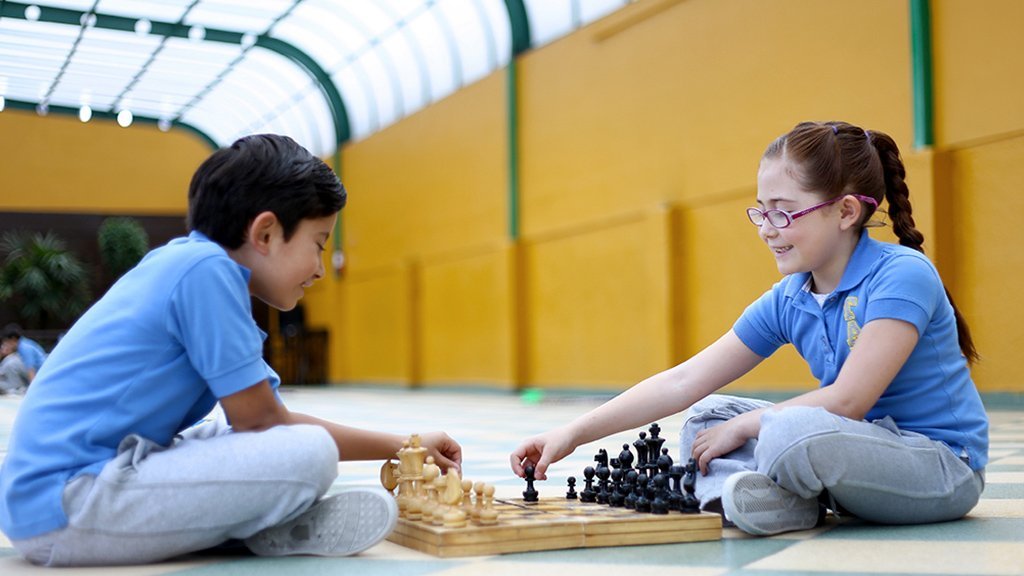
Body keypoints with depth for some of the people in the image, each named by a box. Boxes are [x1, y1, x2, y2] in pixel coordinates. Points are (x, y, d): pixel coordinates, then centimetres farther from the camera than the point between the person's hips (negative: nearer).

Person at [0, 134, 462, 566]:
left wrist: (398, 447, 21)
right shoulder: (206, 268, -12)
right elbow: (261, 422, -10)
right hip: (62, 506, -11)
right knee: (309, 456, -20)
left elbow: (267, 421, 19)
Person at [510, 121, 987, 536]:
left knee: (792, 431, -36)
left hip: (944, 466, -8)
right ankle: (772, 497, -22)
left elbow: (847, 399, -24)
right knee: (705, 418, 4)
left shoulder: (902, 276, -18)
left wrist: (744, 426, -12)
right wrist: (575, 433, -6)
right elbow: (684, 381, 0)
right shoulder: (787, 300, 2)